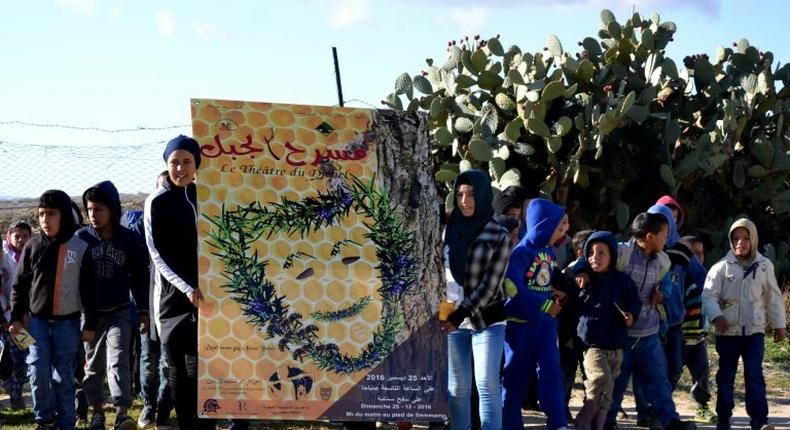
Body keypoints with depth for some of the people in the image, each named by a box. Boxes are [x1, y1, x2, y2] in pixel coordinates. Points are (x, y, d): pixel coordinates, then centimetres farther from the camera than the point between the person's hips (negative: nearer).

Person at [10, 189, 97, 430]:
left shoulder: (80, 248, -4)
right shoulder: (33, 247, 2)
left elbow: (89, 289, -1)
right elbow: (20, 285, 8)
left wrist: (90, 324, -2)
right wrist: (16, 317, 2)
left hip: (68, 322, -2)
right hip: (37, 320, 2)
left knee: (64, 376, 3)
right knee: (38, 372, -6)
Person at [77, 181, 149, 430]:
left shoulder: (127, 238, -2)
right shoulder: (81, 238, -1)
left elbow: (140, 276, 5)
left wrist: (143, 310, 4)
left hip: (119, 311, -2)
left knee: (118, 359, -14)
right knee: (93, 364, 9)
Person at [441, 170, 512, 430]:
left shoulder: (499, 235, -5)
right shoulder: (449, 229, 6)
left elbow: (490, 285, -11)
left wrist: (460, 314, -18)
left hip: (486, 319, -3)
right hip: (453, 320, 4)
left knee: (487, 385, -5)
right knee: (457, 388, 6)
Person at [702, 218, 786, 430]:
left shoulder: (764, 266, 2)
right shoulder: (722, 267, -4)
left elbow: (773, 298, 10)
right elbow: (708, 295, -9)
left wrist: (778, 324, 11)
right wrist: (716, 316, -25)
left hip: (754, 331, 0)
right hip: (728, 331, 0)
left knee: (754, 375, -7)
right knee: (726, 376, 9)